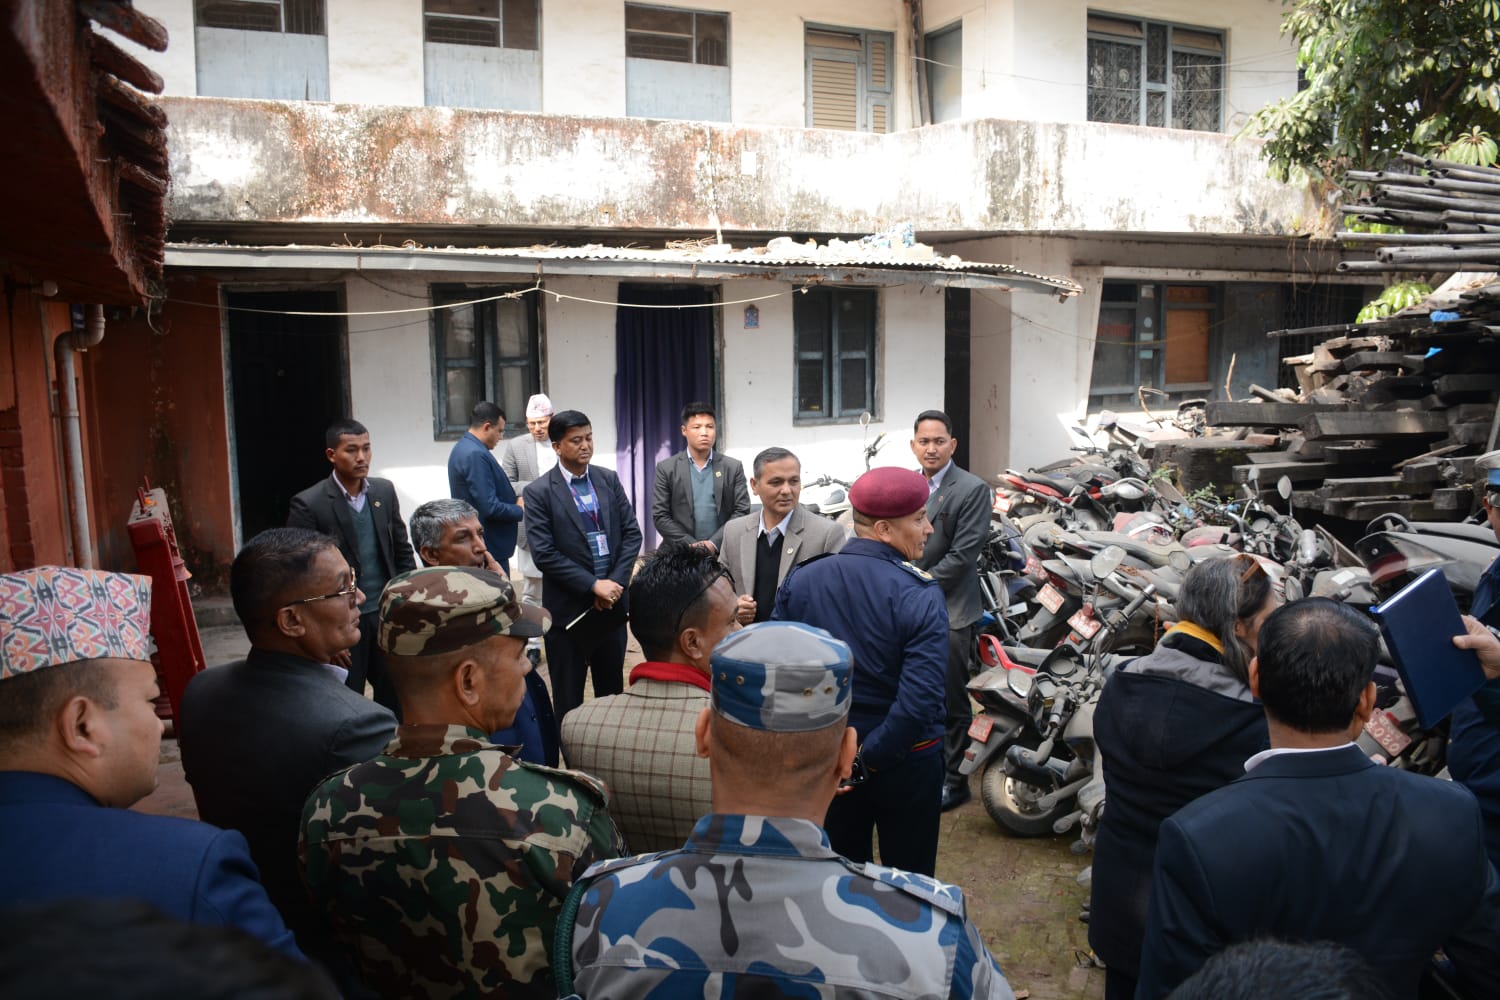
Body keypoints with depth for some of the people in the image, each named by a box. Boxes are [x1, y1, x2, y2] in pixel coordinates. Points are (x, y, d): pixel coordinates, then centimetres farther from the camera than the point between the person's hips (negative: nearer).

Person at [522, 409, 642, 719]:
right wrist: (593, 585, -17)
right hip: (569, 610, -4)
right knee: (568, 699, 8)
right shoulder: (539, 492, -8)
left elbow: (632, 533, 3)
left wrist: (615, 582, -9)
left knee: (613, 692, 16)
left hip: (612, 604, 4)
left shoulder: (609, 480, 5)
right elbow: (544, 554, -14)